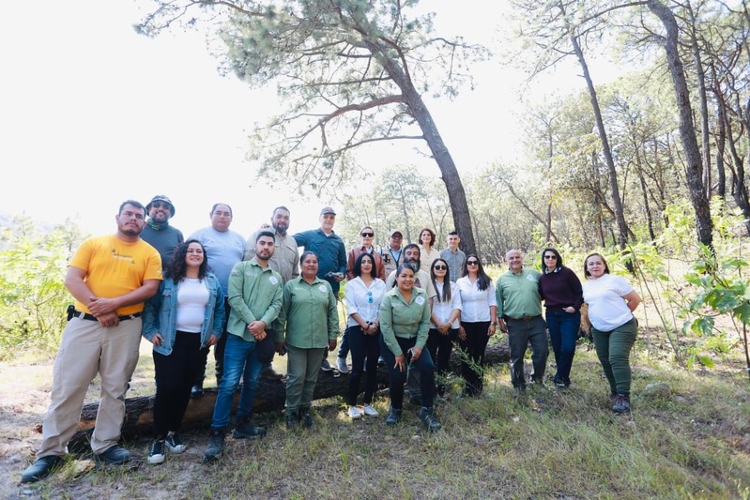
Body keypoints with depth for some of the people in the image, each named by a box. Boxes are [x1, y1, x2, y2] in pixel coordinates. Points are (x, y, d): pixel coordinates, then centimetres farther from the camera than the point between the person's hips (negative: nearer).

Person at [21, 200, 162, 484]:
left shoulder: (150, 253, 4)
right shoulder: (93, 244, 6)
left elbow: (150, 288, -6)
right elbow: (72, 280, -2)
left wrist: (114, 303, -18)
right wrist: (97, 307, -15)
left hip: (125, 327, 0)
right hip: (84, 322, 0)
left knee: (115, 389, 8)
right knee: (67, 386, 5)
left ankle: (105, 445, 23)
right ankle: (51, 451, 20)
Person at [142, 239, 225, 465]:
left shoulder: (212, 281, 6)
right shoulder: (168, 278, -4)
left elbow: (220, 307, 11)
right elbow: (150, 304, -3)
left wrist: (216, 332, 5)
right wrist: (150, 331, -8)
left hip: (198, 341, 3)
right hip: (169, 341, -3)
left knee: (185, 388, 9)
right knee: (166, 388, -5)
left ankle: (173, 432, 25)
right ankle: (159, 437, 11)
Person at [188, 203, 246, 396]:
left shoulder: (239, 238, 14)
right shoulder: (200, 234, 1)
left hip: (232, 298, 4)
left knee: (226, 340, 13)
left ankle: (223, 378, 27)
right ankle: (197, 381, 18)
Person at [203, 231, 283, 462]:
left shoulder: (277, 277, 11)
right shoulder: (240, 268, 0)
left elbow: (277, 304, 2)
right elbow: (235, 298, -10)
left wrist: (263, 323, -16)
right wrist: (252, 323, -15)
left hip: (262, 337, 4)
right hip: (239, 334, -4)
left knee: (252, 383, 13)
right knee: (229, 383, -6)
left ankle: (243, 425, 27)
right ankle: (217, 433, 5)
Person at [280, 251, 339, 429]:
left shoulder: (326, 286, 7)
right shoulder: (291, 285, 0)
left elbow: (333, 312, 9)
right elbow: (283, 313, 0)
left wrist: (333, 335, 6)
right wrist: (280, 337, -1)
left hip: (319, 340, 3)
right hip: (296, 340, -3)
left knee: (311, 378, 13)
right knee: (296, 377, 2)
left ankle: (305, 409, 28)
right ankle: (292, 411, 20)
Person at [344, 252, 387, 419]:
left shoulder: (380, 284, 8)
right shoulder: (352, 284, 2)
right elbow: (351, 309, -6)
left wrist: (375, 324, -10)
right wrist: (365, 326, -12)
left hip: (376, 329, 3)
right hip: (357, 329, -2)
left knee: (372, 367, 8)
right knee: (357, 368, -3)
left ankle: (368, 403, 21)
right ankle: (352, 405, 11)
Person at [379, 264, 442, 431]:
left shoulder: (422, 295, -7)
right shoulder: (389, 297, -16)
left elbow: (425, 322, -3)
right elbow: (386, 327, -16)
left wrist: (419, 346, -11)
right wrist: (397, 353, -15)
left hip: (414, 340, 3)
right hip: (392, 341, -2)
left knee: (428, 367, -17)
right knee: (397, 376, -8)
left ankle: (427, 410, 0)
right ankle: (396, 409, 22)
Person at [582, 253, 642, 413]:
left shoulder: (615, 280, -10)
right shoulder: (586, 285, 7)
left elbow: (635, 299, -6)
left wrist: (621, 314, 1)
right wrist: (593, 320, 13)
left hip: (622, 327, -6)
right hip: (599, 330, 6)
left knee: (618, 359, -18)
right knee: (606, 362, 10)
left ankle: (623, 397, -14)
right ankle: (615, 392, 26)